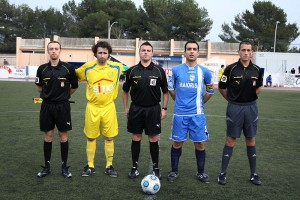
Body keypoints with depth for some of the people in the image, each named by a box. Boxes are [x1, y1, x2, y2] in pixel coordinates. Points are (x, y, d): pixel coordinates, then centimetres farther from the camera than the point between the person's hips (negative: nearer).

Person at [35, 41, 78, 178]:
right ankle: (47, 166, 20)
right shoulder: (42, 69, 1)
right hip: (47, 106, 2)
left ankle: (64, 166, 17)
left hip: (63, 106, -1)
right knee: (48, 136, 8)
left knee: (63, 136, 5)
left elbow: (74, 87, 7)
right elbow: (39, 87, 17)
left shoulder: (68, 68, -6)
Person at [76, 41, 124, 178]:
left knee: (109, 138, 4)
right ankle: (90, 166, 22)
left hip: (109, 107, 0)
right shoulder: (87, 68, -3)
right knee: (91, 137, 7)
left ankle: (109, 166, 19)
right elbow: (74, 75, 13)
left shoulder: (117, 67, -2)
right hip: (92, 108, 0)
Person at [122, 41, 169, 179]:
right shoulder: (132, 71, 1)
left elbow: (165, 91, 4)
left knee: (153, 138, 5)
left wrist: (164, 108, -2)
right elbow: (125, 91, 10)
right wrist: (125, 108, 5)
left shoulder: (159, 71, -1)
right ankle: (135, 167, 20)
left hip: (153, 109, -1)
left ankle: (155, 168, 17)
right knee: (136, 138, 8)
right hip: (136, 109, 1)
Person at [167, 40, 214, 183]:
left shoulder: (204, 71, 1)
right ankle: (174, 171, 23)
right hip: (180, 114, 0)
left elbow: (210, 91, 14)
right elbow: (171, 89, 14)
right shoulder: (176, 70, 0)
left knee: (199, 143, 5)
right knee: (177, 143, 7)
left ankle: (201, 173, 22)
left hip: (197, 114, 0)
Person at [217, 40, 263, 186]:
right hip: (234, 108, -3)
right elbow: (221, 87, 1)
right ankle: (223, 173, 11)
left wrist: (251, 97, 10)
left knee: (251, 140, 9)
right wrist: (232, 99, 4)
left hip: (251, 107, 3)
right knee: (231, 139, 1)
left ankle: (253, 173, 20)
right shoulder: (231, 69, -9)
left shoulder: (257, 70, 2)